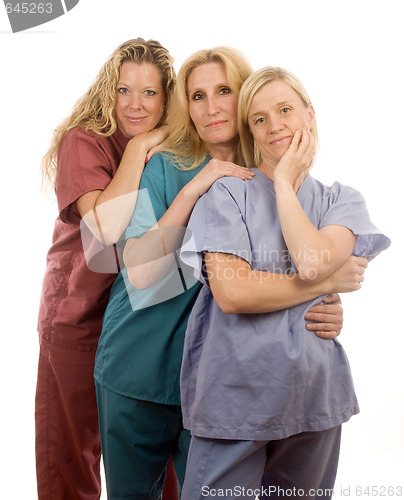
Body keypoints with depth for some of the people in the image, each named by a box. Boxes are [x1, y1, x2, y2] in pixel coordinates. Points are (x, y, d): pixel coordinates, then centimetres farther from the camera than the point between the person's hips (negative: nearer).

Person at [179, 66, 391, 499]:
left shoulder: (341, 201, 6)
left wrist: (284, 183, -7)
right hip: (234, 394, -3)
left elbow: (313, 263, -17)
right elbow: (231, 293, -17)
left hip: (314, 394, 3)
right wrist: (330, 283, -11)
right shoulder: (226, 194, -4)